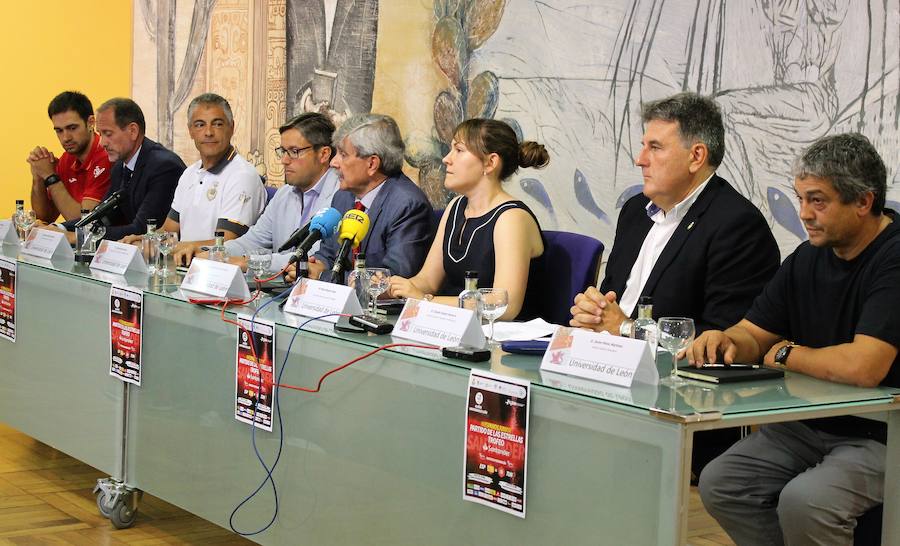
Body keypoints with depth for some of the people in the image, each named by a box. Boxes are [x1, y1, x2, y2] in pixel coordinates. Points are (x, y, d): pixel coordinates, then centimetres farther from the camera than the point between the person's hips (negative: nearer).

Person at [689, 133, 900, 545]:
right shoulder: (808, 258, 6)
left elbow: (863, 367, -29)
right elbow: (754, 333, 12)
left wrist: (787, 354, -10)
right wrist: (727, 342, -14)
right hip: (807, 425, 8)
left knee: (803, 501, -30)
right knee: (718, 484, -9)